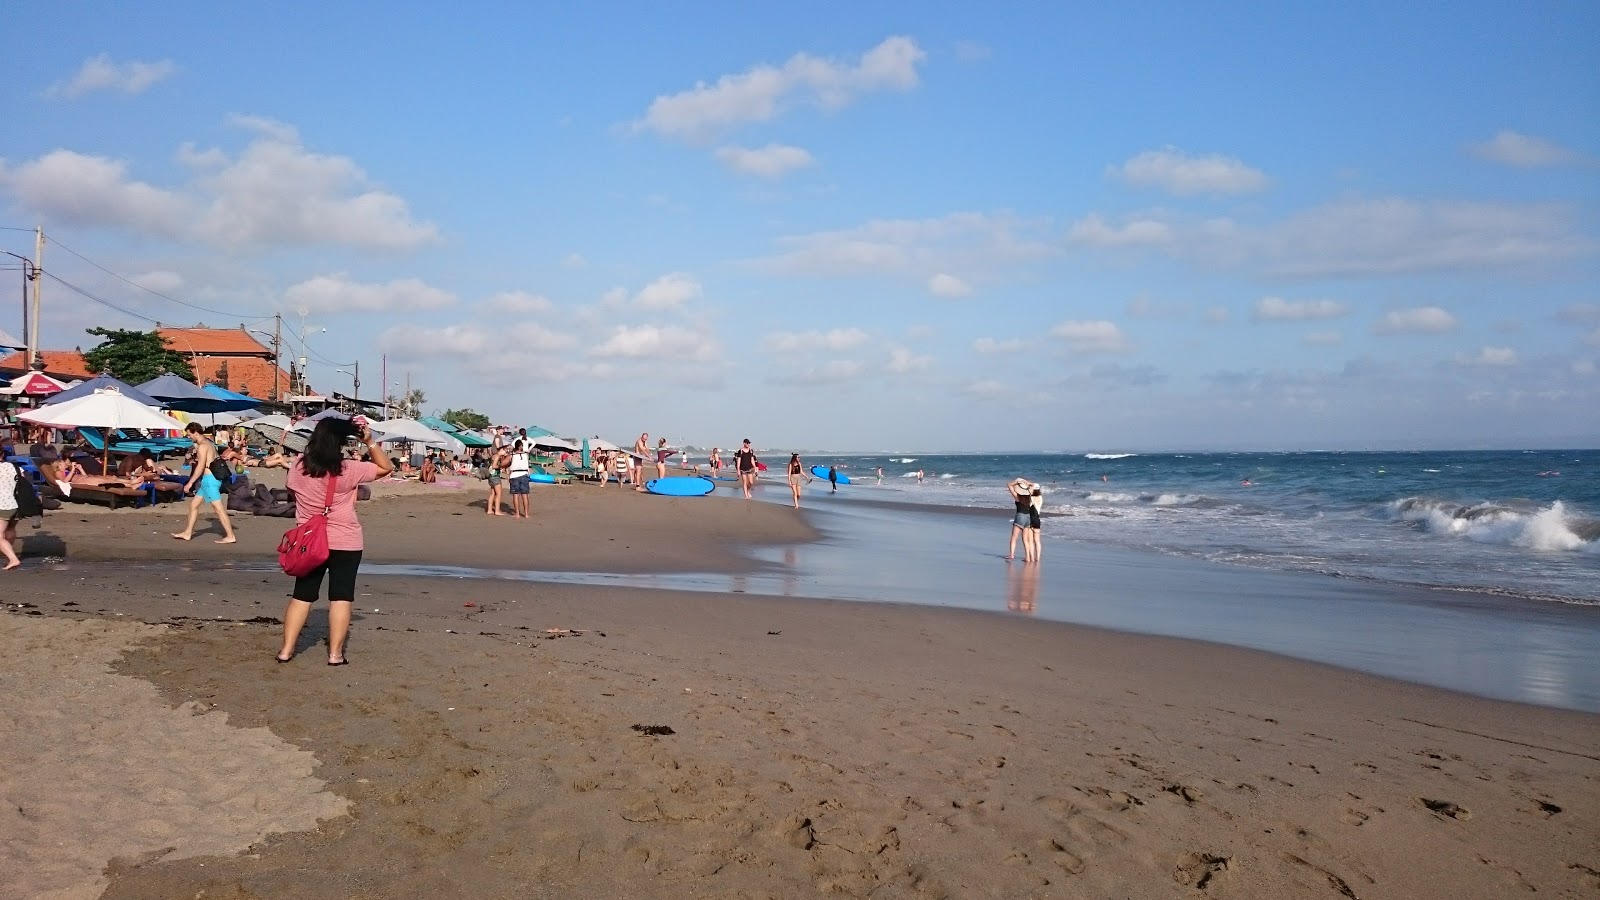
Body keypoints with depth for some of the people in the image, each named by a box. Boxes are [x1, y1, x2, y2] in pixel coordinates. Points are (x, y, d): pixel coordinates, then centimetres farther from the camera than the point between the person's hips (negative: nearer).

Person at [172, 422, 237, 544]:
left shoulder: (202, 446, -14)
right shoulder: (209, 443, 16)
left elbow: (201, 466, -19)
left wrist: (190, 483, -16)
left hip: (209, 479, -11)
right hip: (208, 479, 11)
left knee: (219, 508, -10)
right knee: (193, 504, 16)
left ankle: (230, 536, -10)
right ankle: (187, 533, 22)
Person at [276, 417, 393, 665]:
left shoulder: (299, 468, -2)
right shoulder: (348, 470, -14)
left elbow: (292, 491, 16)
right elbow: (386, 468, -6)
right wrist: (370, 442, -6)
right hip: (345, 542, -4)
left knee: (302, 595, 11)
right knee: (341, 596, 2)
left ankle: (286, 649, 11)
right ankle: (335, 653, 1)